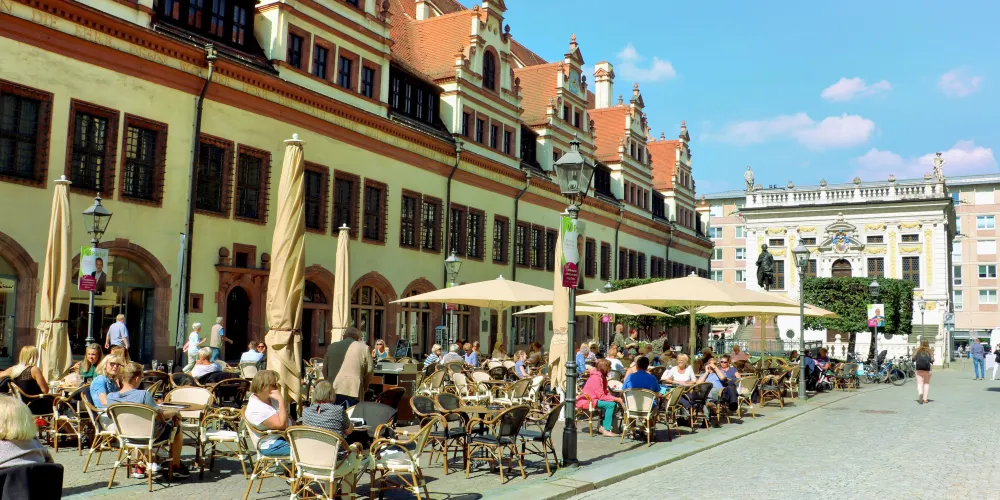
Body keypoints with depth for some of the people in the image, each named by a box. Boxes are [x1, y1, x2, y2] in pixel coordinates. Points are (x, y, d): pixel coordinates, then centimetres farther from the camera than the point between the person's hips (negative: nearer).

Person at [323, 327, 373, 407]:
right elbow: (369, 370, 3)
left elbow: (325, 369, 16)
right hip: (353, 390, -3)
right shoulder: (363, 348, 2)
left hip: (334, 389, 3)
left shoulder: (331, 347, 13)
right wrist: (365, 386, 18)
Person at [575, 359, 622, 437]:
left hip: (593, 399, 10)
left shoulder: (601, 376, 10)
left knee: (614, 404, 1)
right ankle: (606, 430, -19)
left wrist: (616, 398, -6)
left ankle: (603, 426, 4)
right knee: (610, 405, -21)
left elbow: (605, 392, 11)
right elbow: (601, 396, -21)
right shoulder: (595, 378, -20)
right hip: (586, 401, -10)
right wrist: (616, 399, -17)